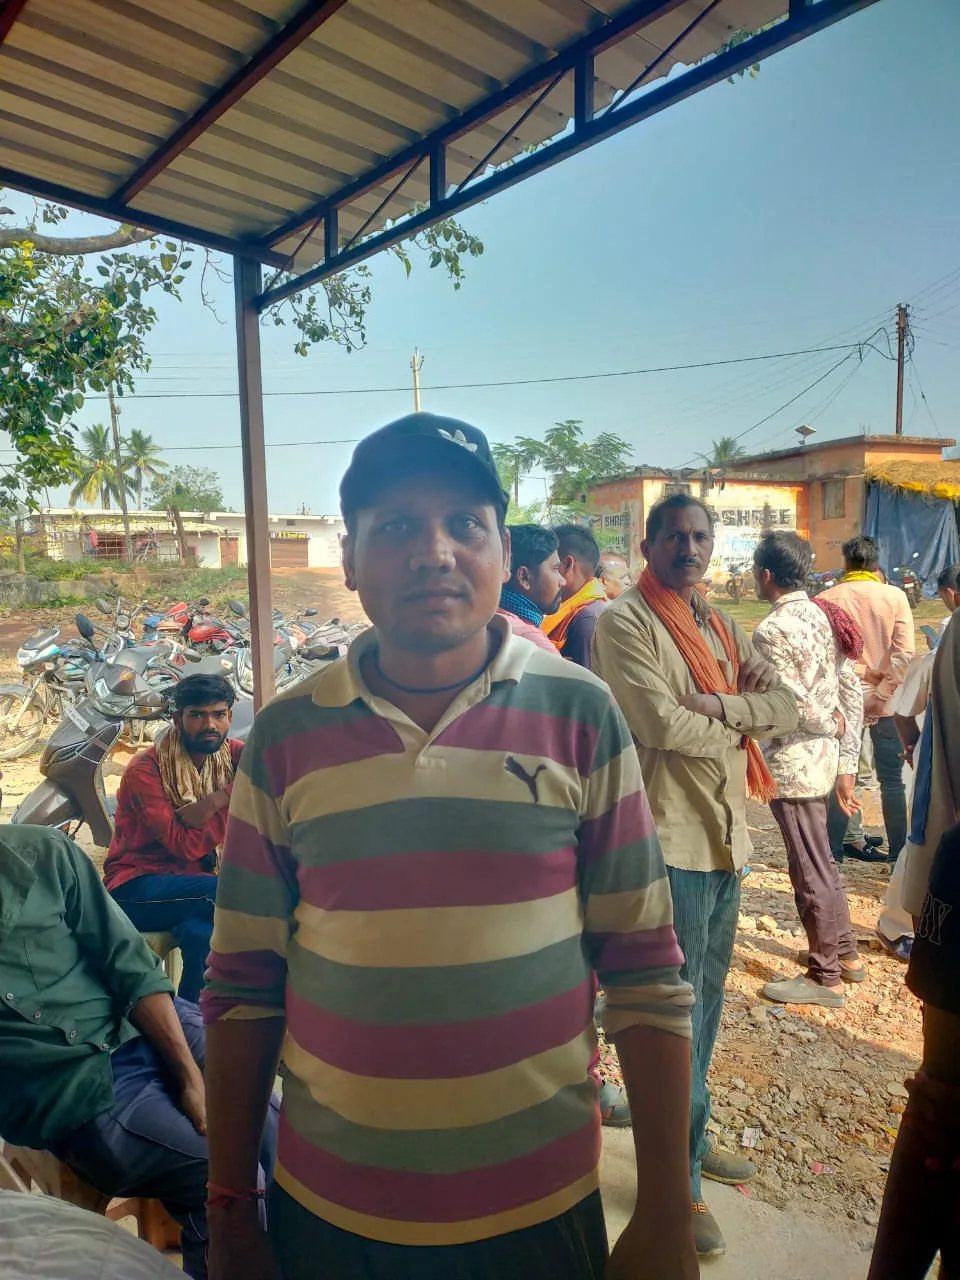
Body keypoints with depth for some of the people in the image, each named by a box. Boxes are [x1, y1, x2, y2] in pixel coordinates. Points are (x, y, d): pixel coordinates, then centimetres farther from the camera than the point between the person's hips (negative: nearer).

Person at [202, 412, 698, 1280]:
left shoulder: (581, 715, -11)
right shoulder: (283, 736, -7)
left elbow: (648, 976, -6)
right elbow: (244, 985, 0)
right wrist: (230, 1210, 4)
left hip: (542, 1207, -1)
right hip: (325, 1210, 2)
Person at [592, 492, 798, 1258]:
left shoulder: (721, 630, 13)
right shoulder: (626, 622, -10)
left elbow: (787, 708, 3)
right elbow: (662, 723, -22)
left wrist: (718, 707, -14)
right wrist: (739, 733, -6)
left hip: (726, 837, 8)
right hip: (670, 841, -8)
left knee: (706, 1001, 19)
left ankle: (690, 1137, 39)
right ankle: (679, 1178, 20)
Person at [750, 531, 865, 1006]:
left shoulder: (771, 631, -18)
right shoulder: (823, 615, 7)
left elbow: (795, 707, -23)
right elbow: (852, 691, 7)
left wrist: (834, 724, -3)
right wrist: (846, 763, 8)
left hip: (792, 766, -9)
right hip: (822, 761, 9)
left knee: (810, 871, 5)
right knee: (820, 863, 23)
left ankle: (824, 977, 20)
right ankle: (845, 953, 38)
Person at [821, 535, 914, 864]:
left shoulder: (826, 599, -5)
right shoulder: (895, 597, -5)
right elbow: (904, 653, -11)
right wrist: (882, 693, -8)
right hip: (885, 700, 0)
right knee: (892, 778, 10)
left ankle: (848, 841, 16)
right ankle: (899, 850, 17)